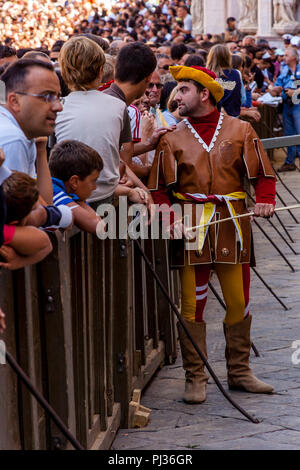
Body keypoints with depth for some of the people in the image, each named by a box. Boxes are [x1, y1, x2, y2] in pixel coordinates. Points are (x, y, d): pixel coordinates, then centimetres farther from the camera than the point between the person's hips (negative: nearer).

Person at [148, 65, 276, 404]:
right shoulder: (172, 138, 4)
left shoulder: (240, 130, 4)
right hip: (191, 227, -1)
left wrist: (264, 200, -11)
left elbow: (262, 173, 7)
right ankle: (195, 378, 8)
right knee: (192, 303, -1)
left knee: (239, 300, 6)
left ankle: (239, 372, 21)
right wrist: (170, 219, -13)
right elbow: (159, 188, 3)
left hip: (232, 224, 1)